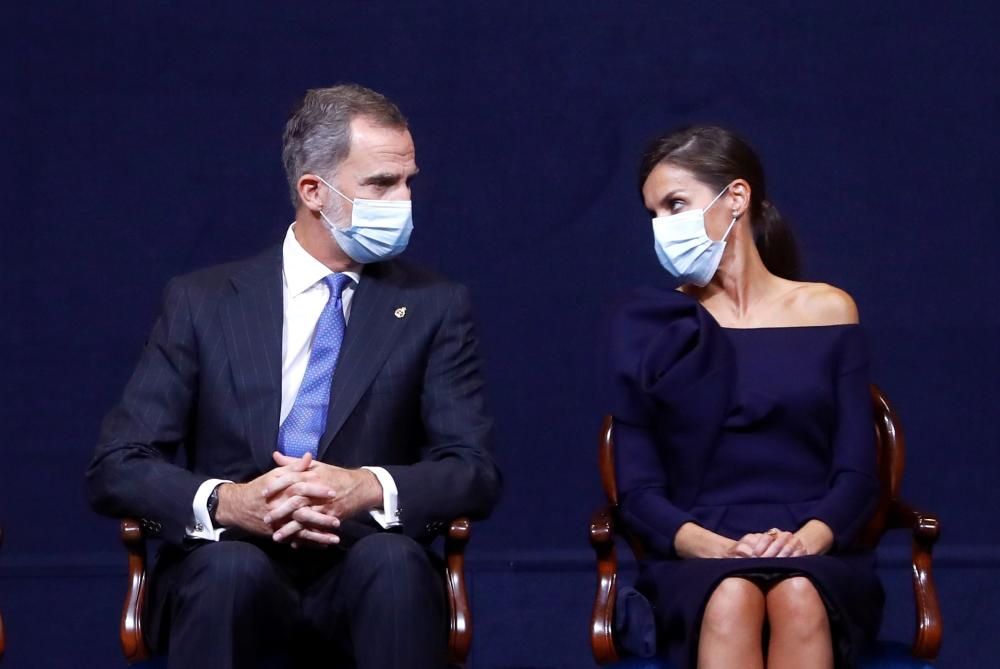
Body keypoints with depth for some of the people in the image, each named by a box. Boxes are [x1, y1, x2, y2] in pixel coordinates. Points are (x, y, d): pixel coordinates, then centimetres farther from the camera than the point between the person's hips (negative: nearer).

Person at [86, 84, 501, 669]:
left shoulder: (435, 307, 7)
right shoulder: (203, 302, 5)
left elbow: (476, 472, 0)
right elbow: (117, 468, 0)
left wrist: (369, 489, -22)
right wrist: (226, 502, -22)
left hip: (367, 575, 1)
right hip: (225, 577, -1)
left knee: (394, 559, -33)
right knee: (233, 565, -35)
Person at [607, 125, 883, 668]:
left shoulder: (827, 311, 11)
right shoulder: (648, 326, 10)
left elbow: (856, 473, 4)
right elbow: (638, 488, 3)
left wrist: (808, 539, -17)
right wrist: (711, 547, -17)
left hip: (816, 562, 0)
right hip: (694, 564, 0)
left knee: (798, 599, -37)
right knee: (730, 601, -37)